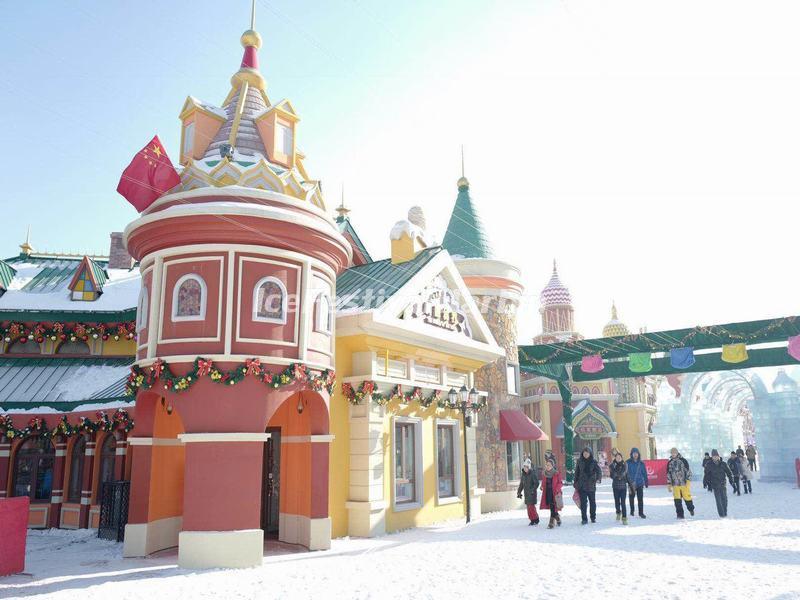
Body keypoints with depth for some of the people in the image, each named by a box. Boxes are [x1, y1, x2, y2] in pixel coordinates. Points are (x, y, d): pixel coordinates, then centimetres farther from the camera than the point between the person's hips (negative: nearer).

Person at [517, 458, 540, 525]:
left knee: (531, 506, -9)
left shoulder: (533, 474, -11)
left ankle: (536, 519, 6)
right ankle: (532, 520, 17)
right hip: (526, 494, 7)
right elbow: (521, 484, 19)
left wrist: (533, 490, -22)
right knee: (528, 507, 7)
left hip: (532, 493, -7)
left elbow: (536, 483, -14)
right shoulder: (523, 475, 10)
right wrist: (519, 492, 18)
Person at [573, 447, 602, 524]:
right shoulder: (580, 461, 4)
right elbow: (576, 472, 9)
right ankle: (584, 519, 4)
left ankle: (593, 517, 27)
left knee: (592, 502, 11)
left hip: (591, 485, 0)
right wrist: (575, 483, 9)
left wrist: (599, 478, -31)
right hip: (582, 485, 0)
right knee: (583, 502, -3)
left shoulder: (594, 462, -1)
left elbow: (599, 471, -11)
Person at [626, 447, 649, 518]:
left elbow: (644, 473, 9)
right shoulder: (628, 462, -5)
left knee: (640, 498, 0)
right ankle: (632, 511, 27)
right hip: (631, 483, -1)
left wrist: (646, 482, 10)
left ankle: (641, 512, 9)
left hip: (640, 483, 1)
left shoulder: (641, 463, 2)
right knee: (631, 497, 11)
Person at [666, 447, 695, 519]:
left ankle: (691, 509, 32)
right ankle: (680, 514, 5)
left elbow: (688, 471, -4)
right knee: (677, 499, -3)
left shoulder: (683, 461, -3)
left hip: (684, 483, -3)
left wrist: (688, 481, -12)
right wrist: (669, 484, 13)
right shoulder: (670, 463, 9)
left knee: (687, 497, 3)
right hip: (675, 484, 3)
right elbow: (668, 474, 15)